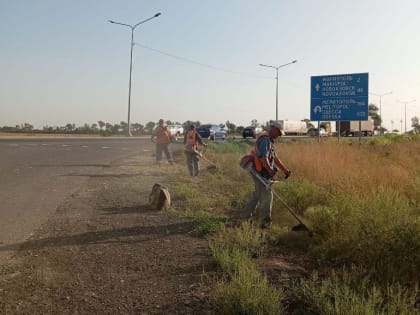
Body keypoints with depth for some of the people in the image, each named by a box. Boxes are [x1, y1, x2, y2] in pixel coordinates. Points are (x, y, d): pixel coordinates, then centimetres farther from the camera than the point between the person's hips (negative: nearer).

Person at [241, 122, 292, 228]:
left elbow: (275, 158, 21)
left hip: (259, 172, 11)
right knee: (267, 196, -3)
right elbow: (263, 157, -29)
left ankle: (245, 215, 29)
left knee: (257, 195, 19)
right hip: (261, 172, -11)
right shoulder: (265, 139, -16)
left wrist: (285, 170, 18)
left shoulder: (269, 140, 19)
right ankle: (265, 222, 5)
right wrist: (270, 170, -35)